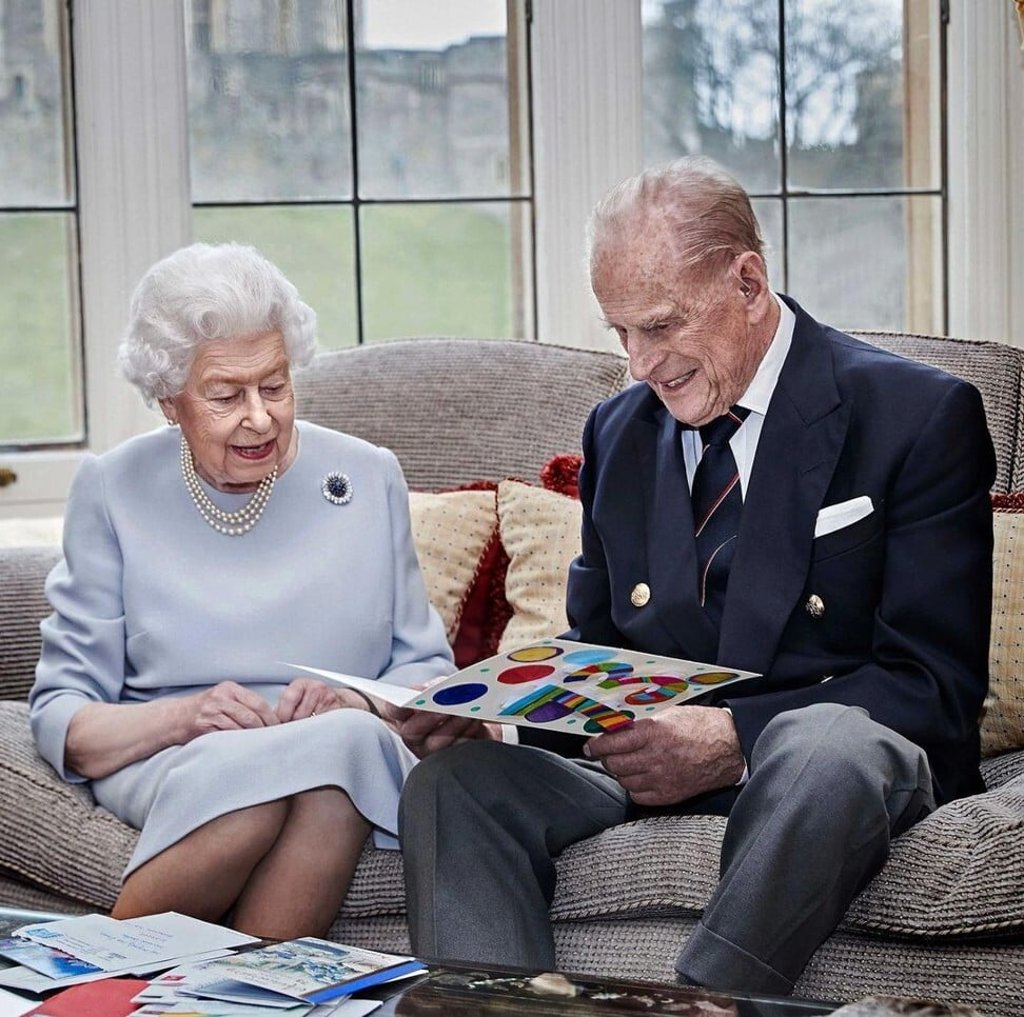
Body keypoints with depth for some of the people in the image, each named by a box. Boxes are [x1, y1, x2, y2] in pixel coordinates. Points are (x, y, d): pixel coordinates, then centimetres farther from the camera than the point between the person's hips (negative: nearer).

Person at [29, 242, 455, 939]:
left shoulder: (369, 478, 11)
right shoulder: (112, 491, 7)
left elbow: (427, 670, 13)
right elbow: (61, 717, 3)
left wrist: (357, 704, -10)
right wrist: (182, 716, -16)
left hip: (352, 756, 1)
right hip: (167, 767, -1)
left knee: (348, 740, -37)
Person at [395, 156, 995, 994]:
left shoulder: (922, 417, -3)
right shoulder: (617, 430, 16)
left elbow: (936, 684, -9)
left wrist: (735, 738, -23)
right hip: (646, 754, 5)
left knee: (825, 750, -40)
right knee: (455, 780, -23)